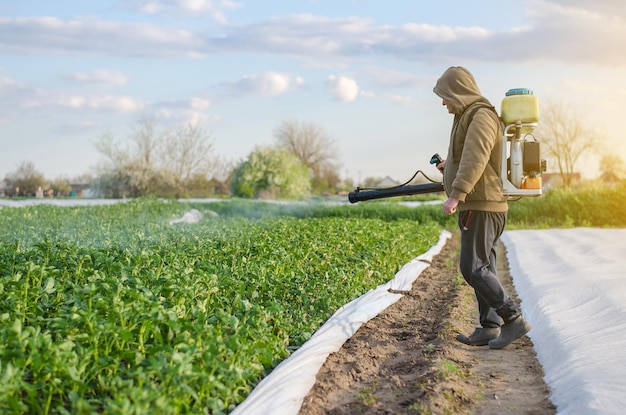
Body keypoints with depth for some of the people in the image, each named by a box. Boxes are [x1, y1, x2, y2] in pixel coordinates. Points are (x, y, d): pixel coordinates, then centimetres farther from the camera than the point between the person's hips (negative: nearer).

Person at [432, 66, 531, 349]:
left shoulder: (481, 116, -12)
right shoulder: (468, 116, 19)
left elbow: (476, 158, -26)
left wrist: (456, 195, -33)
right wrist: (450, 165, 24)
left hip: (482, 206, -10)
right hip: (478, 206, 10)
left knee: (473, 268, -11)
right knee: (482, 268, 10)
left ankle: (513, 319, -6)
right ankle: (490, 327, 13)